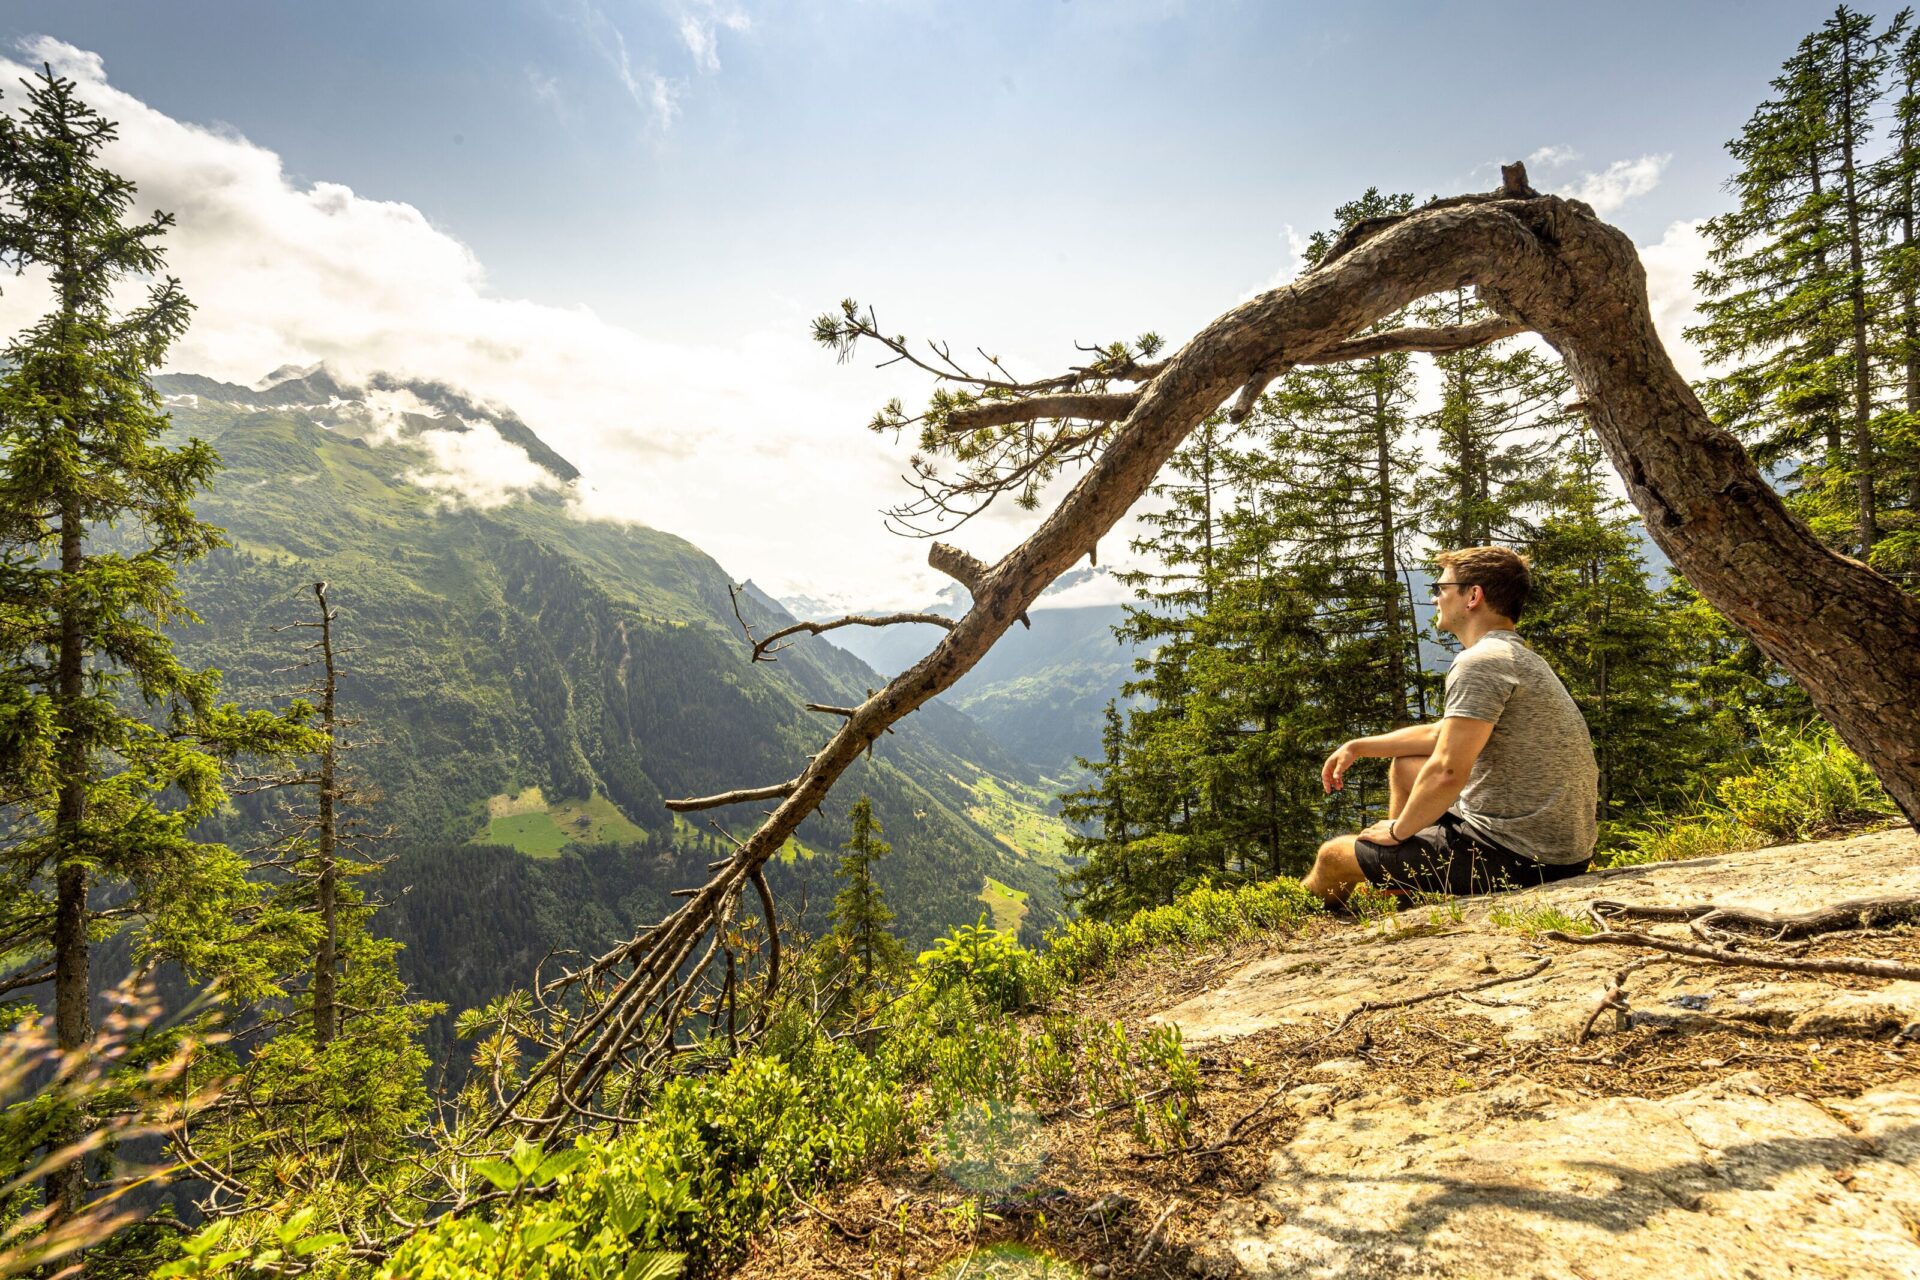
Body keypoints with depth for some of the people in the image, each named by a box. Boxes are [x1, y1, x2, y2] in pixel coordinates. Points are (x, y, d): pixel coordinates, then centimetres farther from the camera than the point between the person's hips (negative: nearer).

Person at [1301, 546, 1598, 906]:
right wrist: (1358, 747, 19)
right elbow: (1442, 733, 23)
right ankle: (1392, 892, 33)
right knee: (1404, 765, 25)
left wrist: (1397, 829, -9)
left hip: (1519, 860, -10)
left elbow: (1447, 772, -26)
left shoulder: (1480, 661, -20)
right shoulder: (1521, 658, 14)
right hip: (1557, 846, 10)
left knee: (1334, 855, -1)